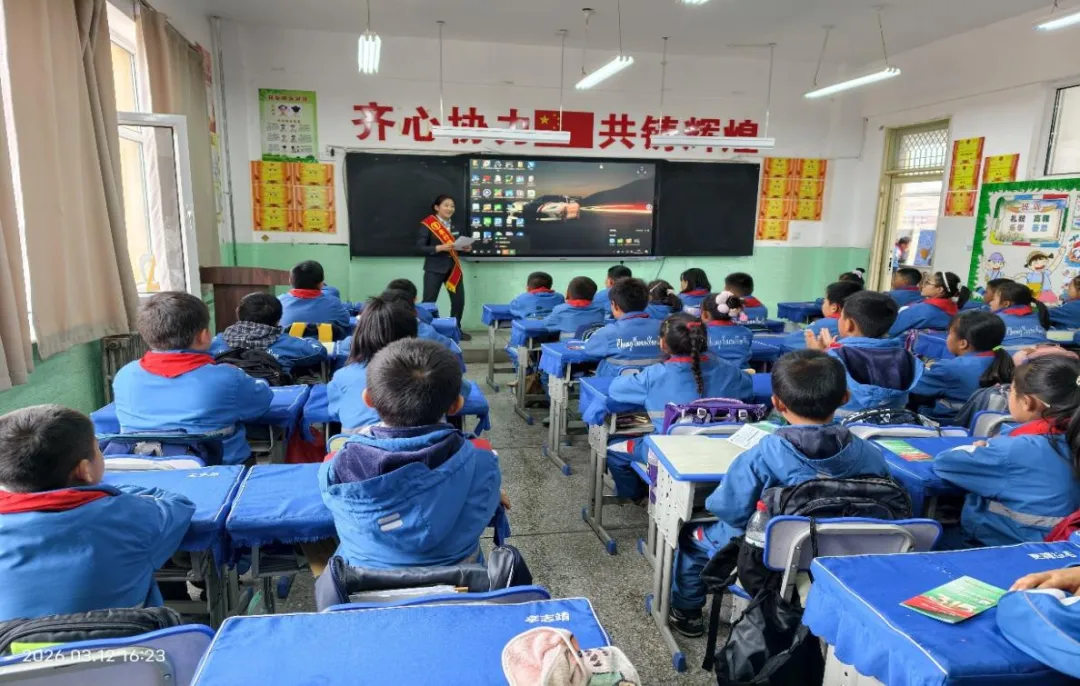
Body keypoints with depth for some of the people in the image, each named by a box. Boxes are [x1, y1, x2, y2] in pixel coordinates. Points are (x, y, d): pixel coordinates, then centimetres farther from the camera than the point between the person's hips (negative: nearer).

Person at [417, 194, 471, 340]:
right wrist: (439, 248, -24)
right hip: (434, 269, -6)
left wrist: (465, 248, -3)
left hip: (453, 268, 6)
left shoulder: (453, 225, 13)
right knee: (429, 302, -4)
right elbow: (420, 247, -13)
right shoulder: (427, 225, -8)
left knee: (459, 300, 7)